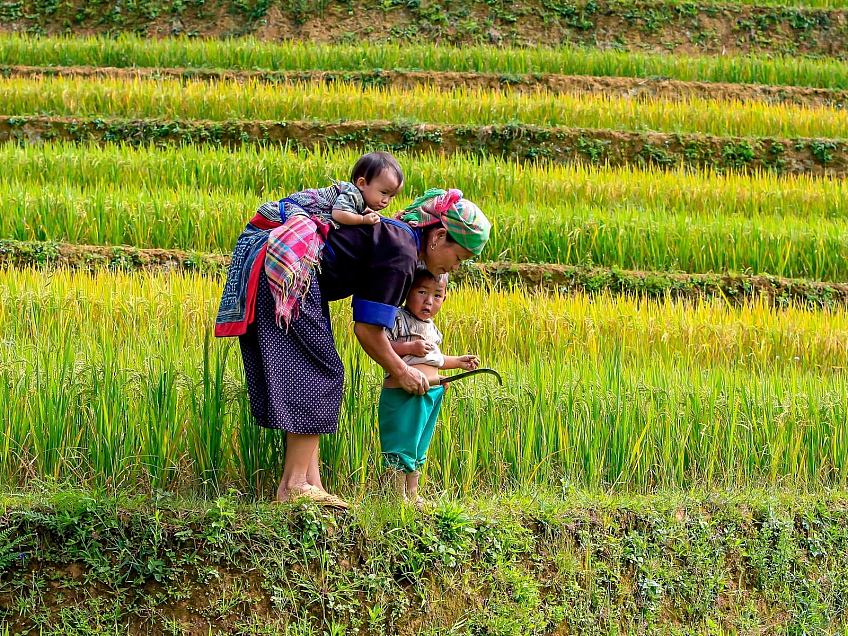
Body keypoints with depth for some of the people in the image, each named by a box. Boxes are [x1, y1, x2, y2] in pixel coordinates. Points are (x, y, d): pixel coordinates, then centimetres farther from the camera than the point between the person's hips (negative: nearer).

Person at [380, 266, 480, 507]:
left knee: (418, 448, 16)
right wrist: (410, 347, -24)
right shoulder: (398, 319, -10)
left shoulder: (431, 328, 18)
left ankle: (413, 495, 25)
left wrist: (458, 361, 29)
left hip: (430, 394, 9)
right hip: (402, 394, -9)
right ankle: (398, 496, 0)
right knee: (401, 444, -6)